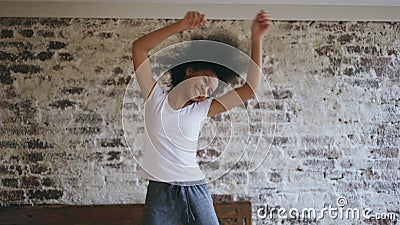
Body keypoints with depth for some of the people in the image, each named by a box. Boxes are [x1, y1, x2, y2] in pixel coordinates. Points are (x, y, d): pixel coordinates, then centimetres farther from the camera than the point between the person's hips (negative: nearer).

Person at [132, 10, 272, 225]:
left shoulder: (202, 109, 9)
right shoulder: (155, 98, 5)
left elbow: (250, 88, 5)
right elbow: (139, 48, -3)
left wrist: (256, 38, -1)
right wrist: (181, 25, -10)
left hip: (195, 191, 2)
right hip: (159, 192, -2)